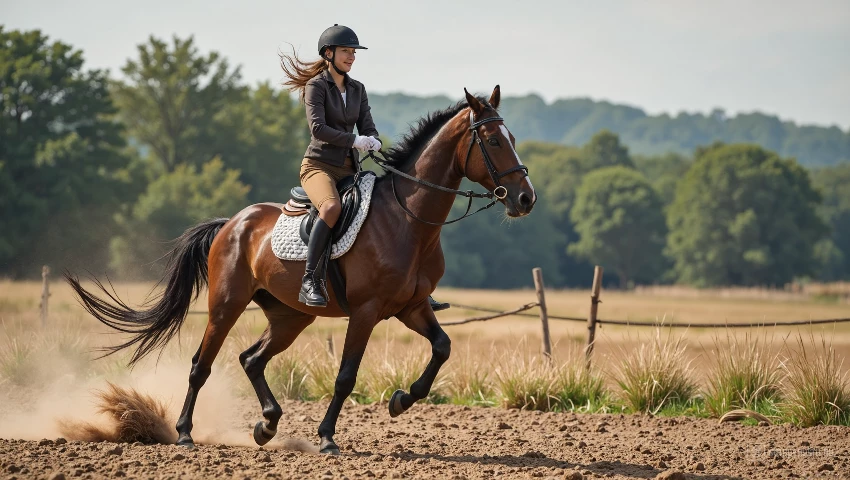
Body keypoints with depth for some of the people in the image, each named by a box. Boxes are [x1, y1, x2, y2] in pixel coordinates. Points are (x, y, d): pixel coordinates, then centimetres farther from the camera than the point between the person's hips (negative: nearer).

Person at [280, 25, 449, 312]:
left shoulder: (357, 89, 15)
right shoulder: (316, 86, -4)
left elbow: (368, 127, 9)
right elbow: (318, 128, -16)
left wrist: (374, 143, -14)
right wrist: (355, 140, -23)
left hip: (349, 170, 7)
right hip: (319, 166, -7)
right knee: (332, 206, -39)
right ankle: (311, 280, -38)